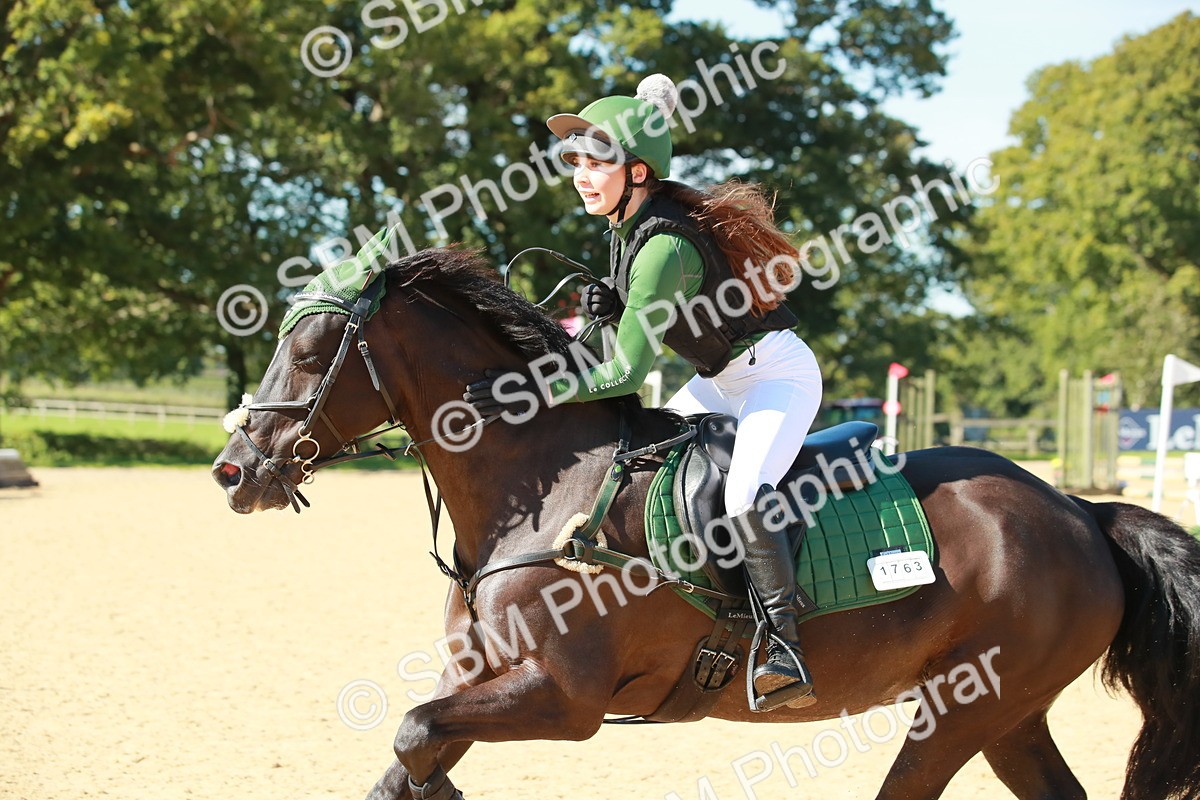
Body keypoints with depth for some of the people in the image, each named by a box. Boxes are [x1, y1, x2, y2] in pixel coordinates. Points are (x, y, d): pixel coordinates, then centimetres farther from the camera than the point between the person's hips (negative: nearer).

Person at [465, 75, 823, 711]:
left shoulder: (663, 246, -28)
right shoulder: (629, 223, 0)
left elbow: (625, 373, -27)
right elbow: (656, 308, 14)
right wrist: (612, 305, -8)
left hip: (777, 375, -11)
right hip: (718, 378, 11)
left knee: (742, 496, -32)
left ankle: (786, 652, -31)